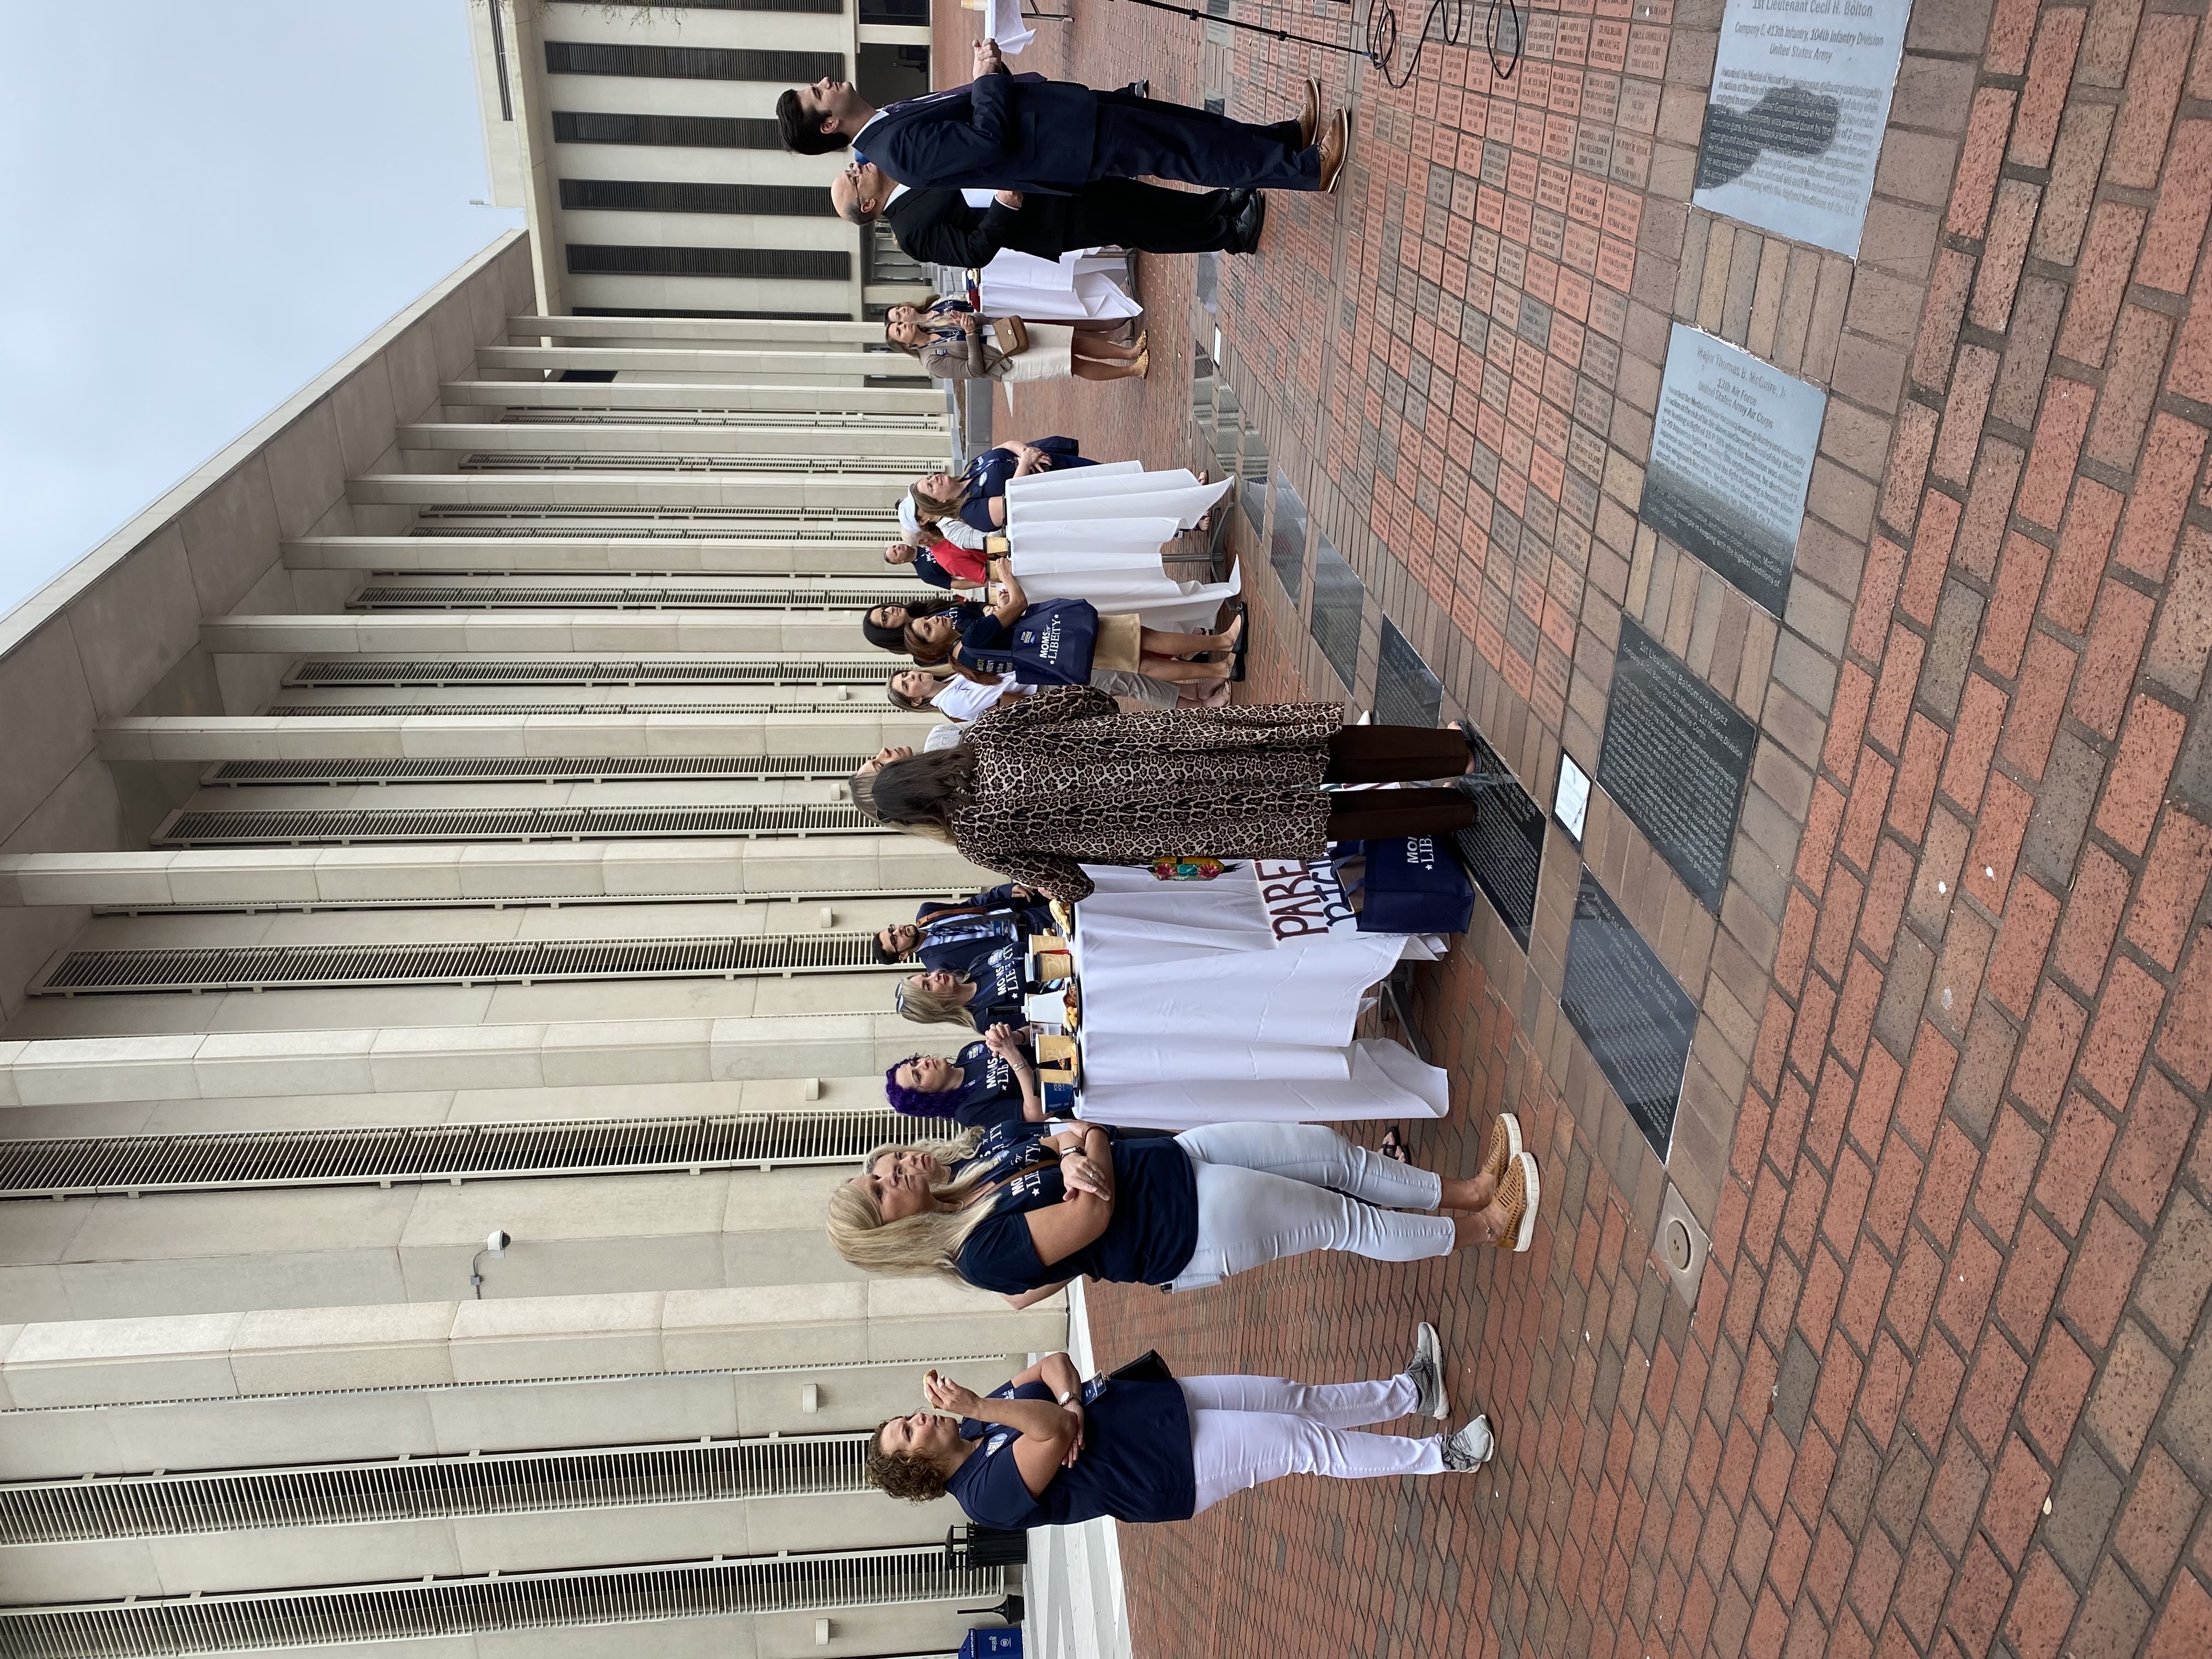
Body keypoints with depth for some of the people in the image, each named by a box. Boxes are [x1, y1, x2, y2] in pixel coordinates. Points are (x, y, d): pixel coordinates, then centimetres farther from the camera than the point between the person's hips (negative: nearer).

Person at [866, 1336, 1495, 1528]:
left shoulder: (986, 1413, 3)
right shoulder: (988, 1494, -20)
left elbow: (1054, 1363, -1)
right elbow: (1051, 1433, -35)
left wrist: (1069, 1401, -20)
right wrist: (977, 1409, -45)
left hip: (1162, 1398, 7)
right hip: (1174, 1466, -7)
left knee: (1301, 1400, 10)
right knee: (1311, 1444, -6)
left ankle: (1413, 1392, 28)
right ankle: (1439, 1456, 9)